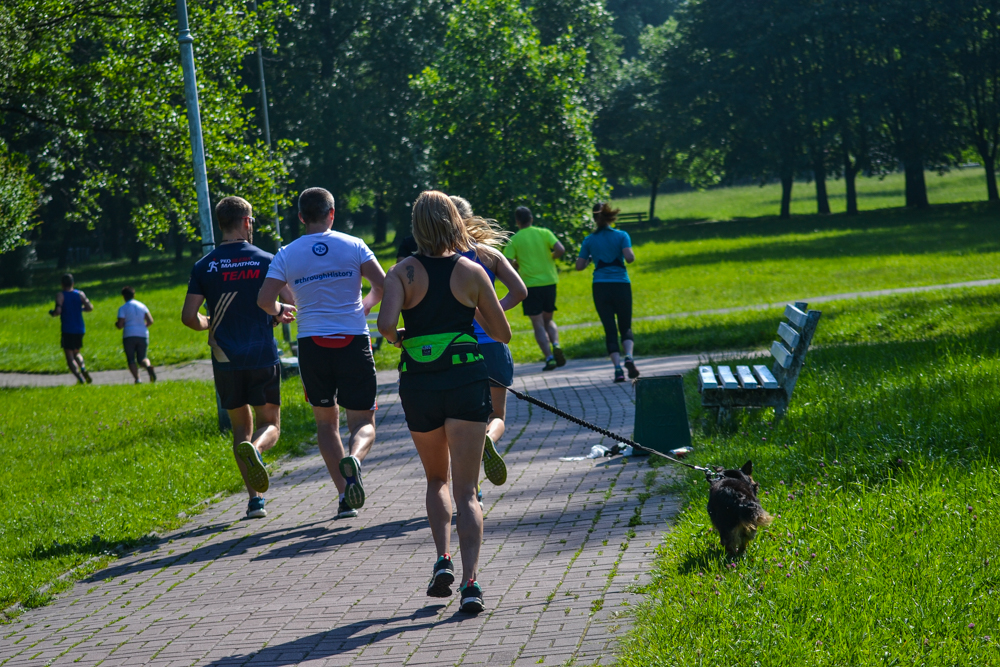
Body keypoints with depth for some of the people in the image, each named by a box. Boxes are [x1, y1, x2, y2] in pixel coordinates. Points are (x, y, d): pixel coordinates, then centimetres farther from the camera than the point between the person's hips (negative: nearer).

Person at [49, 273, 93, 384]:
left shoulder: (60, 295, -7)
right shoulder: (80, 294, 5)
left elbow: (58, 311, -18)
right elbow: (90, 307, -4)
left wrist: (52, 313, 3)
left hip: (67, 330, -5)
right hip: (80, 330, 5)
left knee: (70, 356, -1)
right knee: (76, 353, 23)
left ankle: (80, 378, -20)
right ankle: (83, 369, -5)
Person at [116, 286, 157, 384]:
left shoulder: (123, 308, -2)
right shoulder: (142, 306, 9)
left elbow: (120, 325, -7)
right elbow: (150, 321, 4)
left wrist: (117, 324, 15)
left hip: (129, 336, -3)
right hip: (143, 335, 3)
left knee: (131, 359, 5)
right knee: (142, 357, 12)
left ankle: (137, 378, -13)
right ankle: (148, 366, -22)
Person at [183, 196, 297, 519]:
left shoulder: (204, 266, 1)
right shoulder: (267, 261, -2)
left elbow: (189, 316, -3)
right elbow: (294, 306, -4)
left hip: (225, 361, 2)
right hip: (263, 357, -2)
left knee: (241, 428, 14)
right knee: (270, 425, 10)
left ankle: (255, 498, 5)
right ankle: (253, 448, -26)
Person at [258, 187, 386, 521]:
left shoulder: (286, 255, 2)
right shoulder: (353, 246, 0)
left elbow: (264, 300, -4)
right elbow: (383, 285, -7)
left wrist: (280, 311, 19)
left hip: (312, 343, 1)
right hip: (354, 341, -1)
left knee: (326, 421, 16)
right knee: (363, 421, 5)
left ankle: (345, 495, 7)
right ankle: (353, 458, -29)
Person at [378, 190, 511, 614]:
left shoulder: (404, 272, -1)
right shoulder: (471, 272, 1)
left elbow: (386, 324, -16)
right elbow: (502, 333, 9)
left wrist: (397, 339, 6)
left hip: (418, 384, 1)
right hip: (466, 380, -1)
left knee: (436, 480, 24)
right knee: (465, 491, 0)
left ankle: (443, 559, 6)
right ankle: (469, 582, -14)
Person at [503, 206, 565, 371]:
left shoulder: (514, 240, -2)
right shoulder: (544, 233, 2)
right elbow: (560, 250, -10)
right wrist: (549, 258, 10)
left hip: (530, 285, -2)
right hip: (549, 281, 2)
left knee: (538, 324, 4)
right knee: (548, 320, 18)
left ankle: (549, 358, -8)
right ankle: (556, 345, -9)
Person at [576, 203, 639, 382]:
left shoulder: (589, 240, 5)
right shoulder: (621, 236, 0)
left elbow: (579, 265, 3)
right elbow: (629, 257, -14)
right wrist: (630, 254, 9)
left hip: (600, 287, 1)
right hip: (621, 285, -1)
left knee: (610, 329, 5)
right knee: (625, 326, 11)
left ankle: (618, 368, -7)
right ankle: (628, 356, -17)